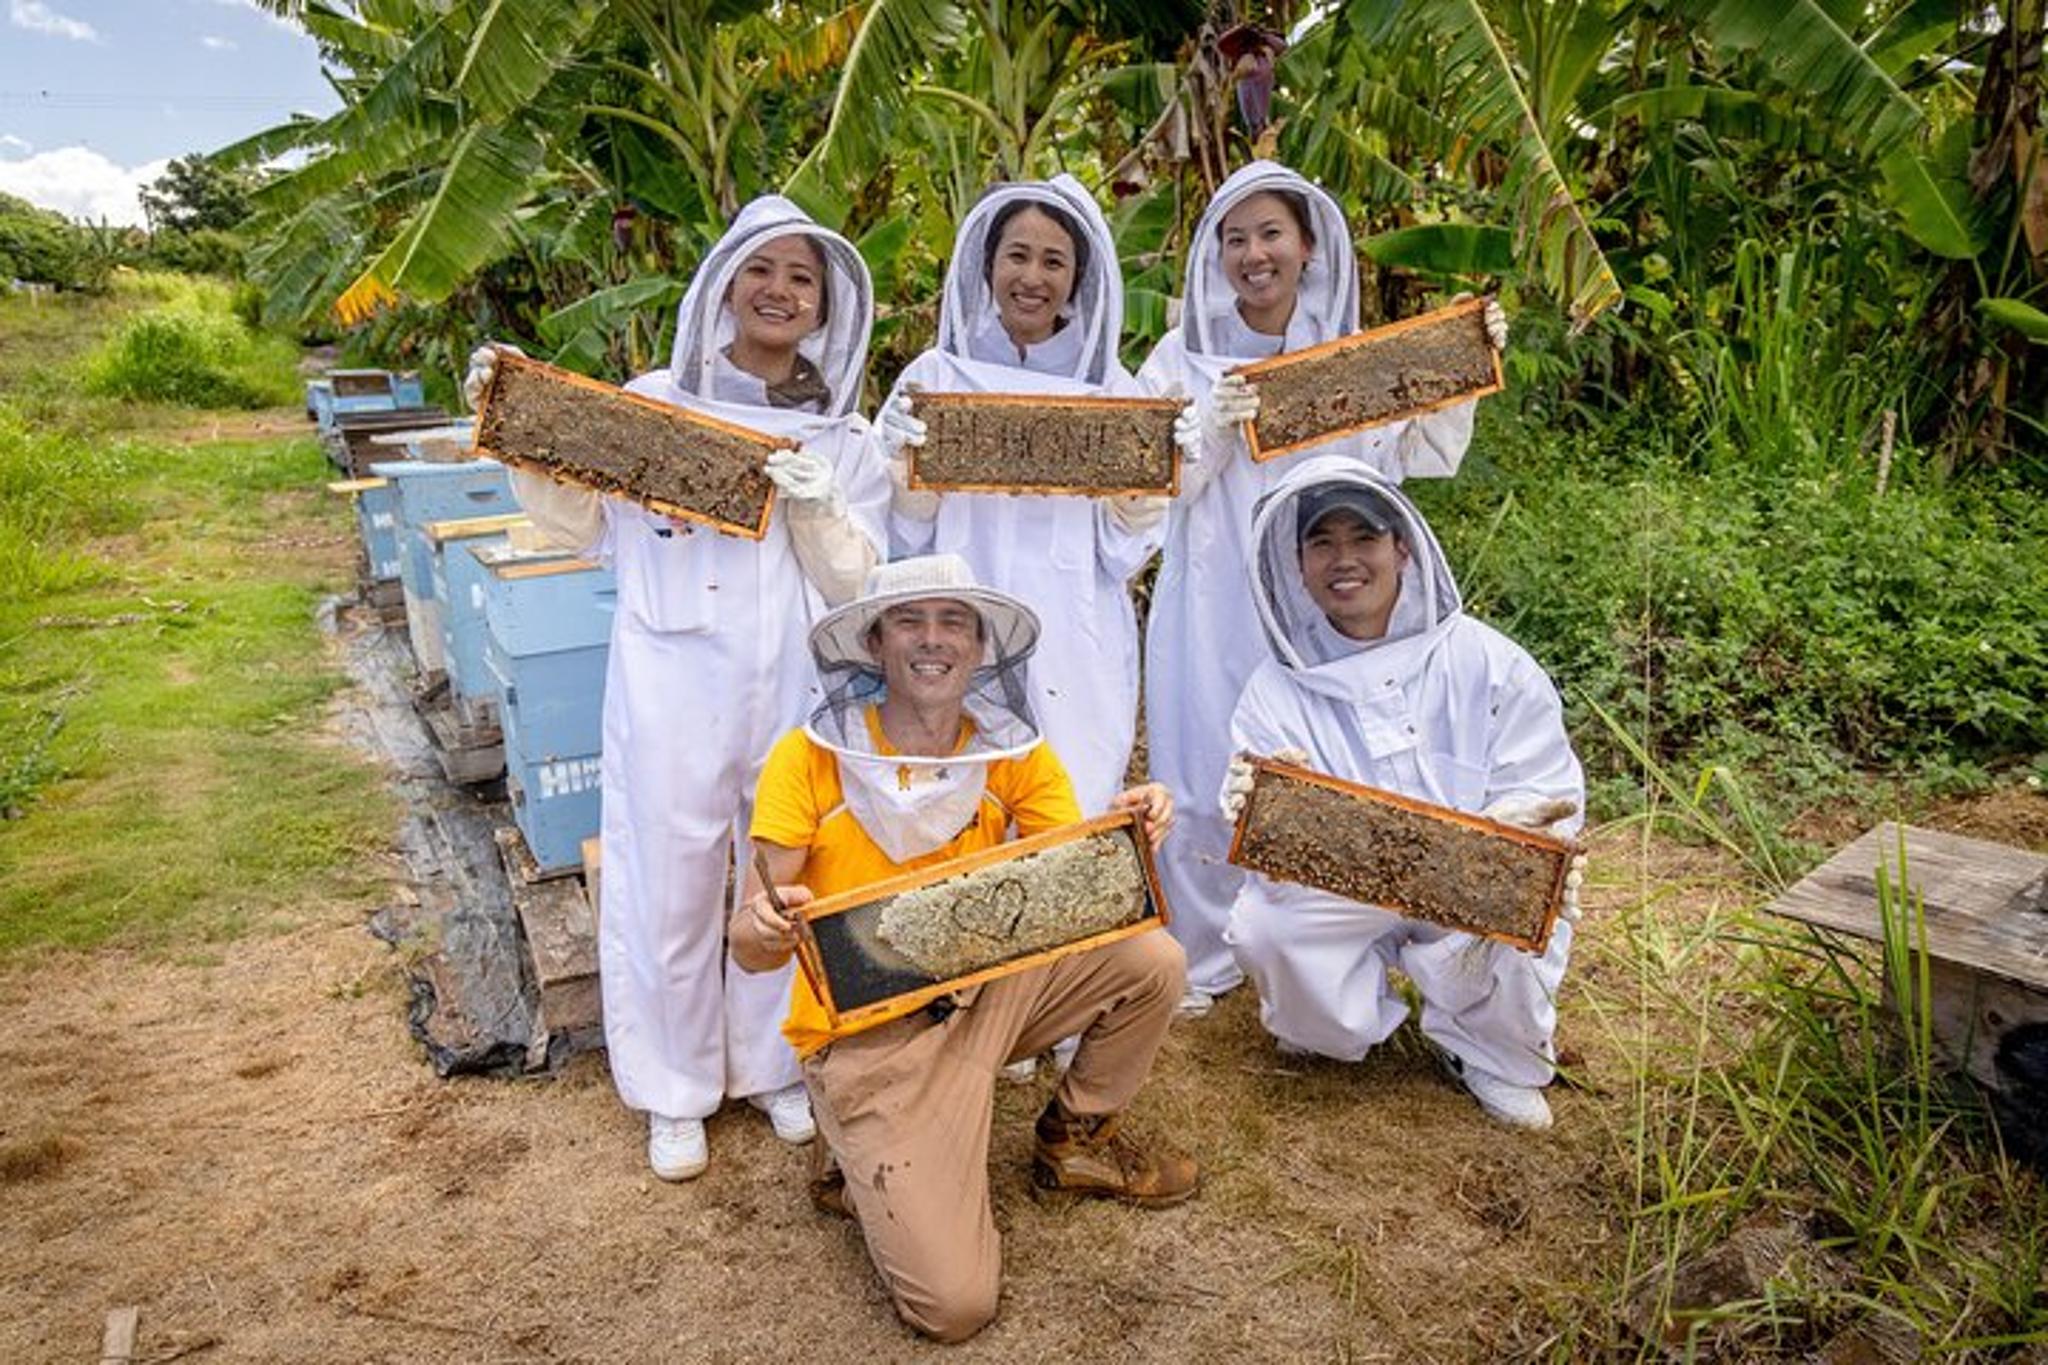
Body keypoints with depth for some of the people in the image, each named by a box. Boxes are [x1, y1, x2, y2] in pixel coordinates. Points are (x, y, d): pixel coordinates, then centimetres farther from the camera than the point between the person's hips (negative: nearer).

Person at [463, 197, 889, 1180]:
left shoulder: (841, 438, 6)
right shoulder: (653, 403, 3)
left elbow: (857, 581, 1)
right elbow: (575, 522, 7)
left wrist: (817, 508, -17)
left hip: (795, 690, 2)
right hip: (672, 686, -1)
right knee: (670, 885, 6)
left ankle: (772, 1064, 36)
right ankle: (675, 1091, 29)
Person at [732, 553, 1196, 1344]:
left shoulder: (1014, 751, -4)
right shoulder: (811, 758, -16)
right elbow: (749, 949, -16)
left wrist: (1126, 836, -32)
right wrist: (767, 926, -40)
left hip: (983, 994, 4)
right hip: (865, 1041, -4)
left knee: (1149, 960, -15)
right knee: (954, 1304, -14)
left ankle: (1076, 1140, 12)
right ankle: (876, 1172, 18)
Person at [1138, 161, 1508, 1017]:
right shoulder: (1183, 360, 0)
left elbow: (1422, 458, 10)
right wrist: (1212, 429, -22)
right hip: (1218, 610, -2)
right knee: (1207, 774, 2)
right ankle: (1200, 960, 20)